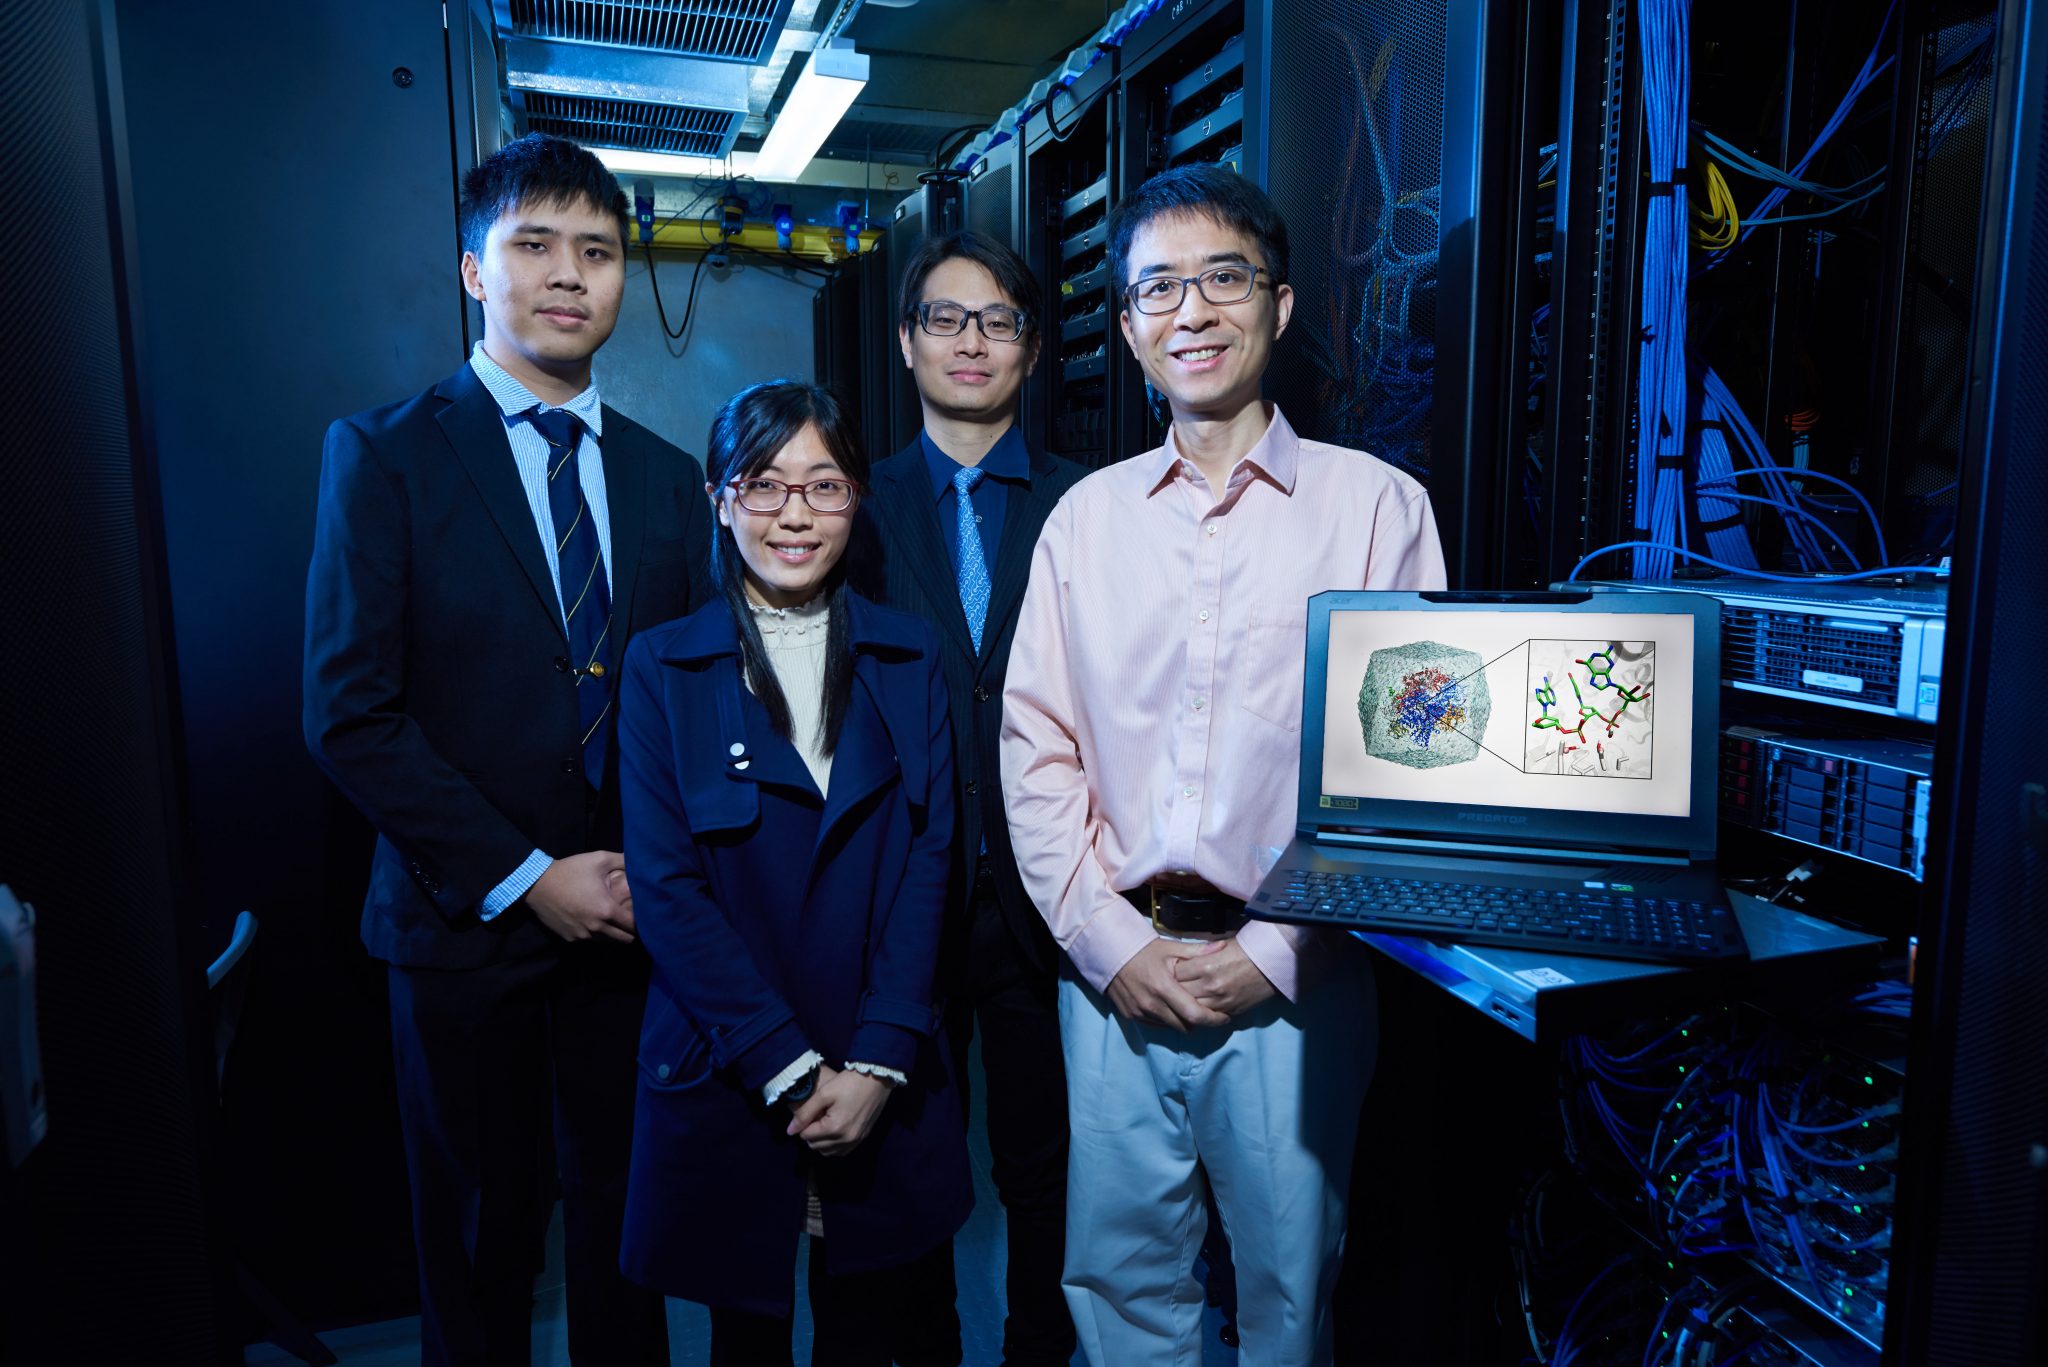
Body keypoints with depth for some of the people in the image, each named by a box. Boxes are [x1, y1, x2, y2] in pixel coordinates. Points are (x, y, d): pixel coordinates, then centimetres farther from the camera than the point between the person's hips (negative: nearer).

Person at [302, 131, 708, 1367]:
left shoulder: (667, 477, 7)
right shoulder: (383, 455, -4)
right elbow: (351, 712, -11)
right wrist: (524, 879, -13)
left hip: (635, 920, 3)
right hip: (466, 926, -2)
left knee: (624, 1223, 16)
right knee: (478, 1237, 15)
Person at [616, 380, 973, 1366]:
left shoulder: (908, 661, 2)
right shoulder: (663, 667, -3)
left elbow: (926, 863, -2)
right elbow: (666, 888, -8)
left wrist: (878, 1063, -11)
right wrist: (788, 1068, -13)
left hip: (885, 1085, 1)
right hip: (723, 1080, -1)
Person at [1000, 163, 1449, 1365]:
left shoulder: (1377, 503, -2)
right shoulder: (1087, 515, 6)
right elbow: (1036, 752, 4)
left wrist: (1276, 952, -10)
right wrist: (1113, 944, -5)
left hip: (1292, 982, -2)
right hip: (1117, 974, 3)